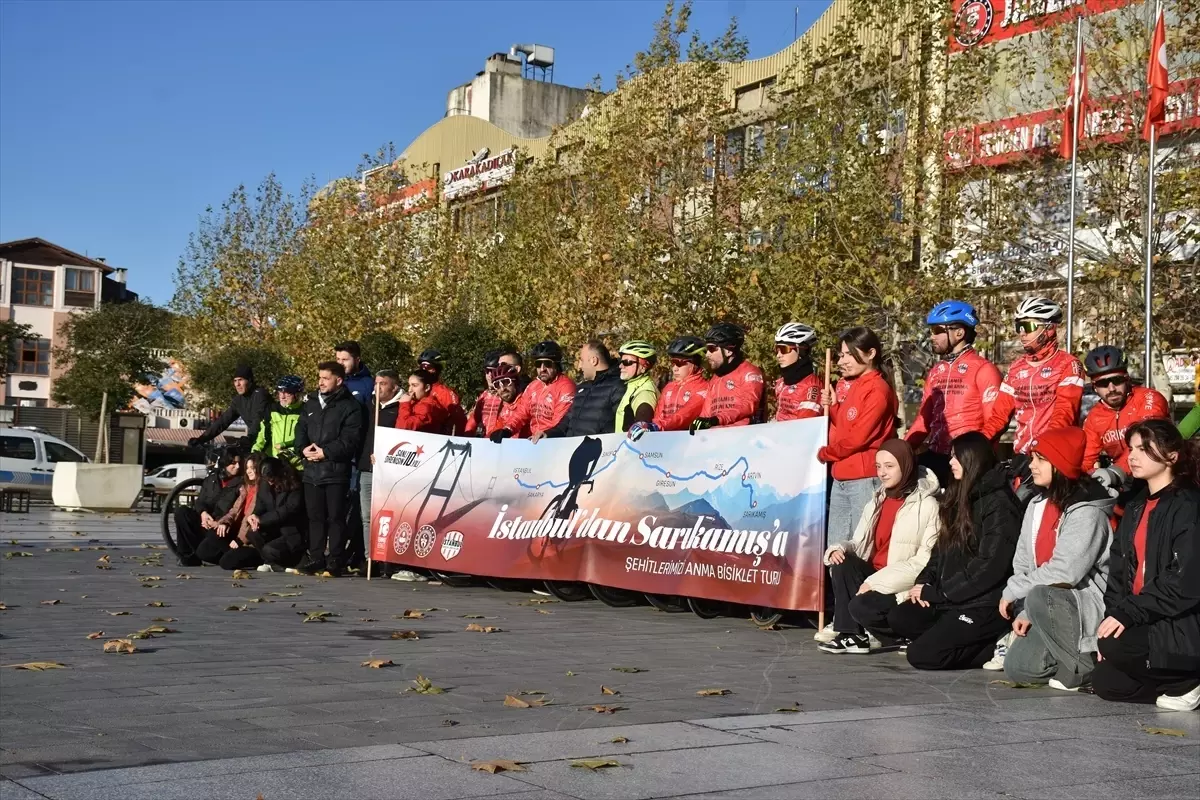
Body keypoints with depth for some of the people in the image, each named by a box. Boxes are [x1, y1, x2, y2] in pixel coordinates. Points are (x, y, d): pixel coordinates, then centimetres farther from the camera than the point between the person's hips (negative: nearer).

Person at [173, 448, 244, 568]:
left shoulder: (241, 483, 0)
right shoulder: (212, 478, 14)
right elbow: (200, 500, 9)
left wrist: (220, 522, -23)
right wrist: (203, 512, -14)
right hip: (205, 522, 5)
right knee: (181, 511, -23)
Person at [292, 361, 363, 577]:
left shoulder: (350, 406, -3)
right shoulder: (311, 404, 18)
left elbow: (350, 439, -11)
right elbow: (300, 430, 17)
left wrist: (326, 452, -15)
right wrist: (304, 448, -3)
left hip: (336, 471, -6)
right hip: (312, 470, 6)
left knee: (335, 517, -3)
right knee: (315, 517, 11)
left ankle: (335, 562, 0)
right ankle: (315, 559, 18)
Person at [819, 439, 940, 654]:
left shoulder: (927, 505, -9)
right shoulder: (877, 502, 16)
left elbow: (926, 561, -17)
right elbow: (859, 544, 14)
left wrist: (876, 582, -21)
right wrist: (839, 548, -12)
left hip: (902, 587, -7)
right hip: (874, 577, 7)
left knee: (861, 606, -30)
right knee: (842, 562, -21)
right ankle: (851, 635, -16)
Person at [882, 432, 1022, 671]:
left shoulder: (998, 503, -11)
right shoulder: (960, 496, 16)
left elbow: (990, 566, -18)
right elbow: (942, 548, 18)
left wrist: (935, 593, -14)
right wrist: (924, 582, -1)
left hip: (985, 604, -8)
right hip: (951, 599, 8)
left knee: (921, 655, -18)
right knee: (898, 619, -10)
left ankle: (993, 645, -3)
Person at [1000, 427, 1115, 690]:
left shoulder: (1087, 512, -18)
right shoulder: (1037, 504, 7)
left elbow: (1065, 572, -27)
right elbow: (1022, 564, 8)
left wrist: (1013, 590, -17)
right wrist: (1024, 612, -4)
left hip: (1088, 599, -8)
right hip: (1052, 608, 8)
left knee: (1040, 596, -36)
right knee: (1017, 668, -6)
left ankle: (1084, 666, -18)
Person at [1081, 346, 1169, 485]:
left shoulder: (1149, 399, -11)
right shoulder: (1093, 418, 6)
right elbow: (1086, 460, 5)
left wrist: (1116, 472, -35)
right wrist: (1094, 476, -18)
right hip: (1123, 484, 4)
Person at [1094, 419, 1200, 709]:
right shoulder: (1136, 508, 13)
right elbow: (1119, 572, 9)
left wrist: (1128, 614, -23)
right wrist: (1112, 615, -5)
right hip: (1141, 621, 8)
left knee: (1117, 647, -28)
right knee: (1103, 681, -3)